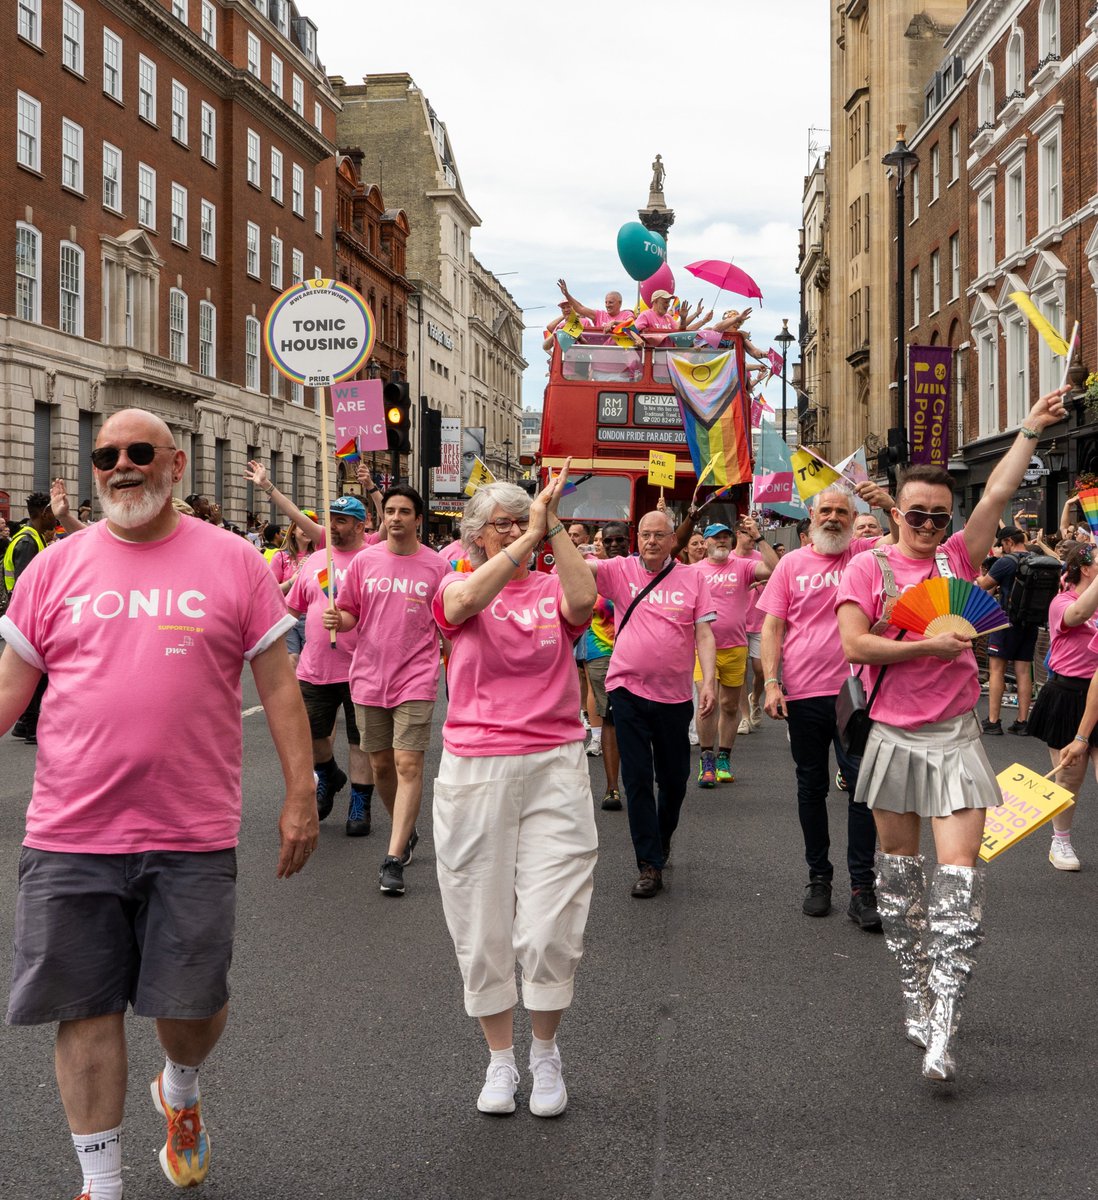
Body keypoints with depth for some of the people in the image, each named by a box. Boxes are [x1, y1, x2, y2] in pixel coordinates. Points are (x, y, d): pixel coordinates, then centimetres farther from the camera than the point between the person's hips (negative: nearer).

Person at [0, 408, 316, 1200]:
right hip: (71, 835, 1)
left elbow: (279, 686, 3)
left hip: (193, 836, -1)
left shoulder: (233, 562, 1)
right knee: (87, 1008, 8)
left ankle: (181, 1092, 43)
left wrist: (301, 796, -2)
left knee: (193, 1004, 6)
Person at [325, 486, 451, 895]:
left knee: (408, 764, -11)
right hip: (370, 676, 3)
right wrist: (339, 619, -11)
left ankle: (393, 859, -10)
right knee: (381, 764, 12)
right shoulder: (365, 561, 4)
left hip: (415, 678, -3)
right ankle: (406, 833, 34)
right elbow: (351, 614, 11)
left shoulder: (436, 566, -1)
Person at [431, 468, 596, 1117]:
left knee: (552, 930, -4)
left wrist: (553, 526, -18)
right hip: (473, 772, 0)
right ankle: (501, 1058, 25)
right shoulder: (457, 586, 6)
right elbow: (465, 603, -20)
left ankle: (546, 1052, 20)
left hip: (554, 769, 0)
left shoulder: (553, 588, 7)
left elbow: (584, 601, -17)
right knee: (482, 924, 7)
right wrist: (530, 534, -25)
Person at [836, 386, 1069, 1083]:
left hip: (957, 738, 0)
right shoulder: (870, 567, 0)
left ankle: (942, 1029, -11)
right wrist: (929, 646, -15)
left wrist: (1033, 430, -5)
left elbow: (999, 494, -4)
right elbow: (855, 645, -12)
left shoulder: (958, 558, 6)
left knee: (959, 870, -11)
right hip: (895, 737, 0)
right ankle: (918, 996, 25)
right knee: (900, 868, 10)